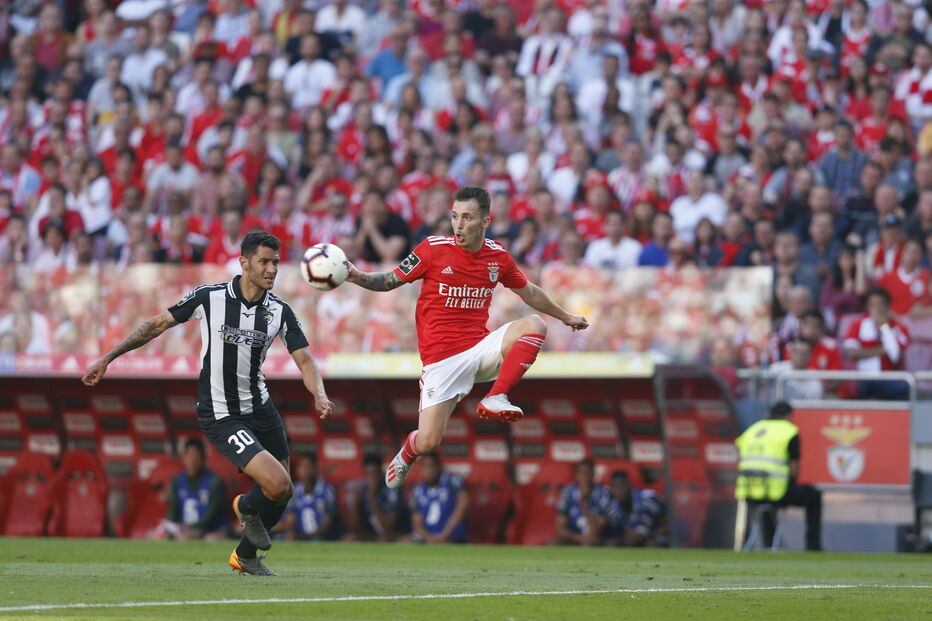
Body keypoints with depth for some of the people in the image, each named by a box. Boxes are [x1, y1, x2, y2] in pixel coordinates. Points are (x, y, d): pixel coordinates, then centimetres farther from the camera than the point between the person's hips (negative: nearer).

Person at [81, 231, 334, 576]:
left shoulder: (280, 311, -4)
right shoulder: (207, 298, -14)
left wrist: (319, 395, -25)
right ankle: (247, 507, 17)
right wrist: (107, 358, 0)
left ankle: (245, 555, 35)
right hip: (220, 415, -6)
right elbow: (158, 324, -2)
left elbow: (304, 360, -4)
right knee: (278, 485, -20)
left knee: (282, 494, 9)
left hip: (260, 408, 6)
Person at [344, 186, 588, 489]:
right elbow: (392, 280, 1)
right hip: (442, 358, -3)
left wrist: (565, 316, 32)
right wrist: (357, 277, -17)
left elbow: (528, 292, 21)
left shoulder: (498, 256, 4)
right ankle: (407, 455, 29)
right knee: (427, 442, -11)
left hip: (480, 347, 3)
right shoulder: (434, 249, -7)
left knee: (534, 326, -23)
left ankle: (495, 399, -21)